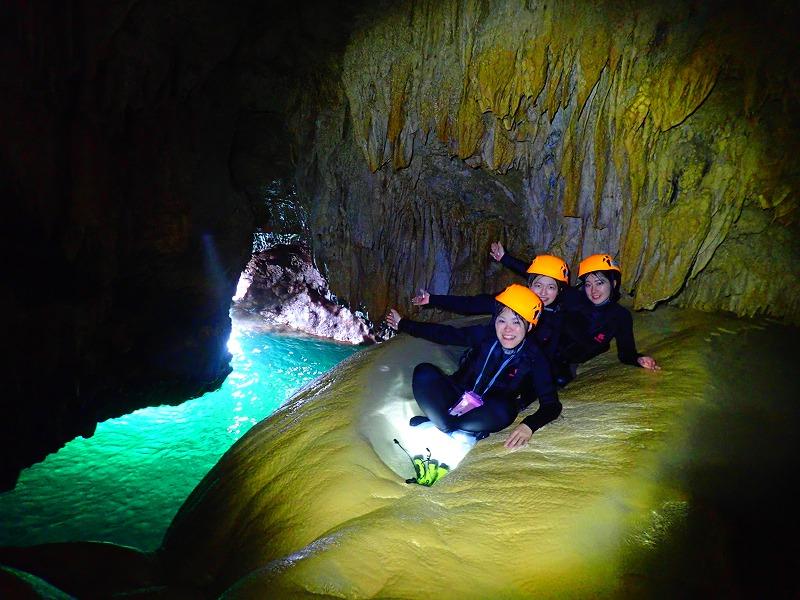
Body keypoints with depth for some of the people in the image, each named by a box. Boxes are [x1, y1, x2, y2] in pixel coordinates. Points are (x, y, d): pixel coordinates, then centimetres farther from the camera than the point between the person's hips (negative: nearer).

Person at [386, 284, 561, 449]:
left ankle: (432, 423, -22)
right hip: (456, 398, 2)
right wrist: (402, 324, 9)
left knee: (503, 409, -38)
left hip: (484, 414, -1)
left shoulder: (534, 359, -12)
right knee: (424, 372, -24)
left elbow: (552, 404, -16)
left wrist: (529, 425, -36)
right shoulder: (485, 335, -5)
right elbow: (444, 333, 4)